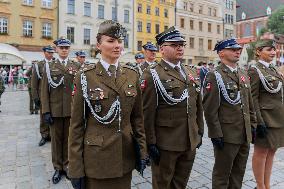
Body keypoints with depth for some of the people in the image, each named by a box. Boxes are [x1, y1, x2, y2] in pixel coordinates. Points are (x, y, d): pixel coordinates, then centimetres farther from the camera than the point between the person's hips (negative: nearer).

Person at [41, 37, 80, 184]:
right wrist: (46, 111, -5)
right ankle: (58, 168, 25)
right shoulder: (49, 66, 4)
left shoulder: (76, 66, 5)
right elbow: (44, 91, 1)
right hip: (55, 110, 0)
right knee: (56, 139, 10)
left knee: (69, 138, 10)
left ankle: (67, 165, 27)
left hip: (72, 110, 0)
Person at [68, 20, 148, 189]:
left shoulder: (132, 75, 1)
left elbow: (137, 117, 5)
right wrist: (75, 168, -6)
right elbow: (77, 124, -7)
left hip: (126, 156, 3)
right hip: (96, 157, -3)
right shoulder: (85, 77, -9)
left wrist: (142, 151, 4)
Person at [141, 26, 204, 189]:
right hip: (165, 144, -6)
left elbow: (198, 106, 14)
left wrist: (200, 132, 13)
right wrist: (151, 143, -14)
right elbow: (148, 112, -14)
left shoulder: (190, 73, 9)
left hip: (191, 142, 6)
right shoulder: (152, 75, -11)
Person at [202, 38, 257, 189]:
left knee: (239, 172, 20)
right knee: (222, 174, 10)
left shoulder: (243, 75, 11)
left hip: (245, 135, 7)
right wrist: (216, 134, -17)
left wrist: (252, 125, 13)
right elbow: (210, 109, -17)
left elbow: (250, 104, 17)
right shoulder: (214, 76, -13)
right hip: (226, 136, -7)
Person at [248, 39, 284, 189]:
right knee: (261, 152, 5)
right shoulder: (255, 70, -12)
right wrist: (259, 122, -20)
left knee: (271, 151, 15)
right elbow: (253, 99, -17)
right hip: (266, 118, -8)